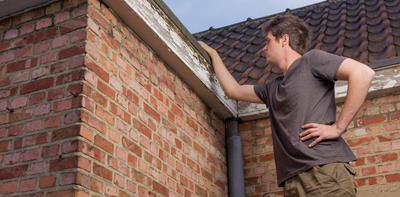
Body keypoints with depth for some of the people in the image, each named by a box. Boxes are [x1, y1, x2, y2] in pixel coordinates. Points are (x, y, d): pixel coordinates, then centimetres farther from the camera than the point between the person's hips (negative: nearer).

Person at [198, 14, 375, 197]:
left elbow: (363, 73, -9)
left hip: (325, 171, -7)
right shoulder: (272, 87, 25)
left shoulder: (311, 60, 3)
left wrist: (338, 127, -12)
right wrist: (212, 54, 42)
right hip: (293, 182, 7)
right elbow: (234, 90, 36)